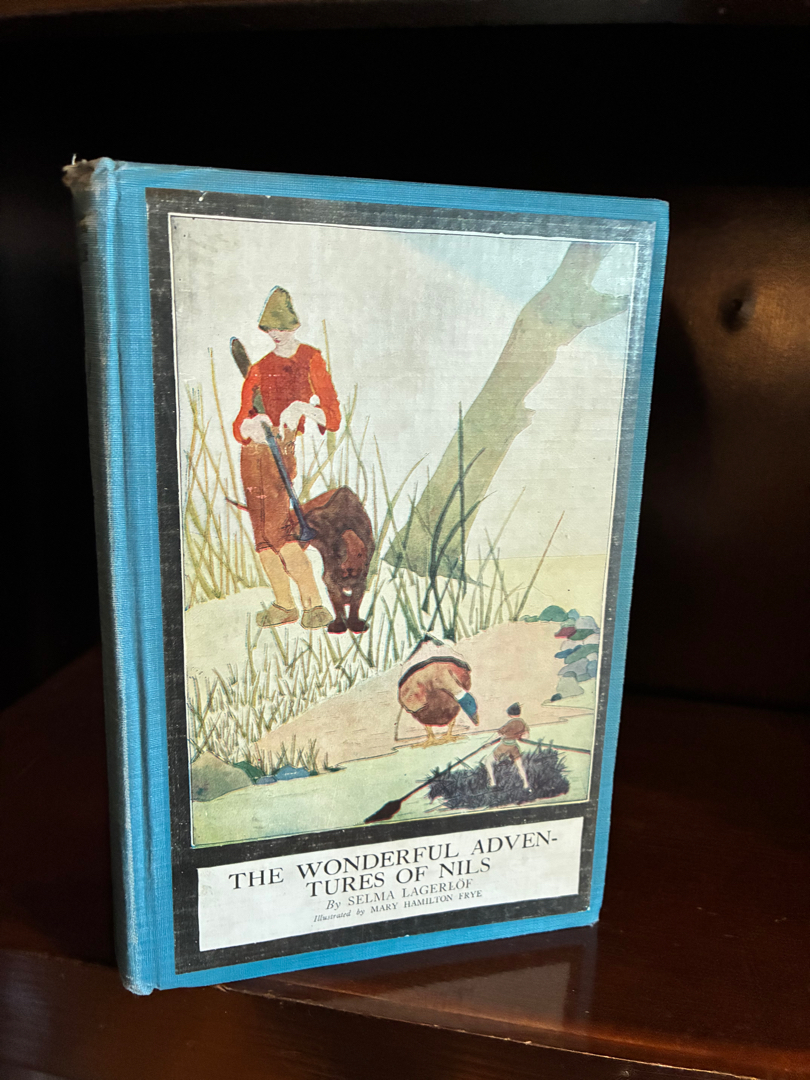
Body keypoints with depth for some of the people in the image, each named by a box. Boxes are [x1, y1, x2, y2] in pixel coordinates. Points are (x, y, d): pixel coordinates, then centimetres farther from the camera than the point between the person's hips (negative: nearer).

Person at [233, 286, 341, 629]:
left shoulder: (311, 361, 5)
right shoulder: (258, 368, 18)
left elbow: (333, 417, -3)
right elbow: (240, 424, 11)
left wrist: (302, 409, -21)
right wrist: (249, 426, -12)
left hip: (290, 450, -5)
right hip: (254, 453, 5)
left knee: (279, 530, -16)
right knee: (262, 534, 3)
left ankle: (315, 605, -10)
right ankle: (284, 603, 16)